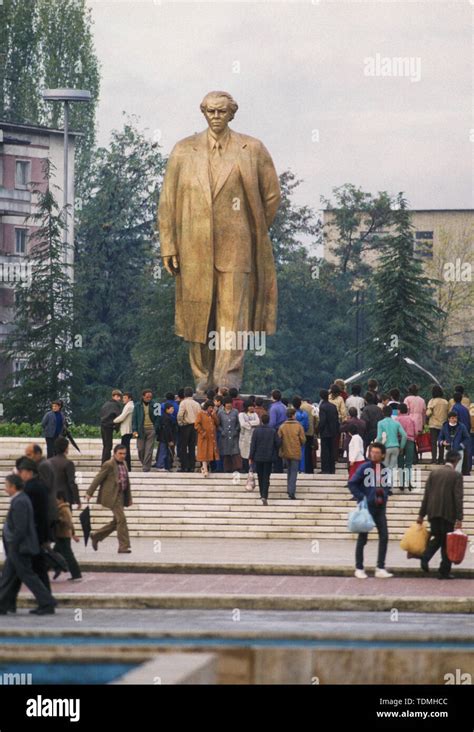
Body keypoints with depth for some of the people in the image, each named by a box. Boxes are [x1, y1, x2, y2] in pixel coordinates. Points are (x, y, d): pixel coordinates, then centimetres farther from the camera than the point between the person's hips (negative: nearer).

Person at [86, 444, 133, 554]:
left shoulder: (123, 464, 14)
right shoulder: (109, 465, -11)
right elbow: (98, 479, -10)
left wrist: (129, 498, 17)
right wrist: (89, 493, -11)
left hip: (121, 495, 9)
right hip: (112, 496, -9)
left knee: (116, 521, 13)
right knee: (121, 520, -11)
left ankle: (96, 536, 27)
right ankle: (124, 546, -8)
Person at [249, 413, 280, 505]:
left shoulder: (256, 431, -8)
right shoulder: (273, 431, -6)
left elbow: (253, 445, -7)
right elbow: (278, 443, -3)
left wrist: (251, 457, -1)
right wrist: (274, 452, 17)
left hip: (258, 457, 0)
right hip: (269, 458, 0)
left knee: (260, 477, 14)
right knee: (266, 477, -1)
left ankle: (262, 495, 21)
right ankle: (264, 496, -15)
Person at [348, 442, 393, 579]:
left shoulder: (385, 470, 4)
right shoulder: (364, 468, -9)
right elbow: (352, 484, -8)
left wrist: (383, 497, -2)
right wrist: (361, 498, -14)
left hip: (380, 508, 4)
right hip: (366, 508, -4)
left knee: (384, 537, -2)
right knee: (362, 538, 3)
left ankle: (380, 568, 3)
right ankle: (359, 568, 12)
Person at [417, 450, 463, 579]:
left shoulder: (434, 472, 6)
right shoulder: (456, 475, -6)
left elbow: (426, 494, 6)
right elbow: (458, 498, -11)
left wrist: (421, 514, 9)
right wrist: (459, 518, -10)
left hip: (433, 512, 4)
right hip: (448, 514, -4)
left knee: (437, 538, 17)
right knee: (447, 542, 5)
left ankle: (425, 558, -7)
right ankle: (444, 572, 6)